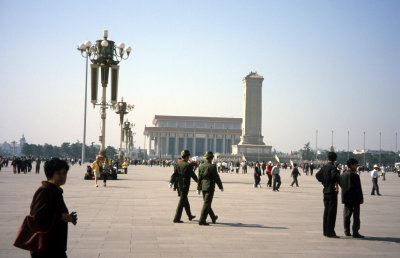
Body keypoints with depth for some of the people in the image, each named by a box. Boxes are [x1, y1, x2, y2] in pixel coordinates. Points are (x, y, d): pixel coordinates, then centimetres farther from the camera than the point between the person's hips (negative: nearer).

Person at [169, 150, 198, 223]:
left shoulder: (177, 164, 4)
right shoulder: (188, 165, -14)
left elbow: (174, 174, -3)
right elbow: (193, 175, -9)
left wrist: (171, 182, -6)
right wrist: (198, 181, 6)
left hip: (180, 185, 7)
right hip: (186, 185, -7)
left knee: (185, 200, 20)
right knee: (182, 201, -4)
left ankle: (190, 216, 34)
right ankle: (176, 219, -6)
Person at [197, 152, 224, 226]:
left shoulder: (201, 166, 2)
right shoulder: (212, 166, -14)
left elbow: (199, 178, 6)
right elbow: (216, 178, -10)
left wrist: (198, 188, 13)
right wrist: (221, 187, 3)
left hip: (203, 187, 6)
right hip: (210, 187, -6)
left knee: (207, 203, 17)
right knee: (206, 204, -3)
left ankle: (213, 218, 35)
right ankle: (202, 221, -6)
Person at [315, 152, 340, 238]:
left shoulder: (324, 167, 9)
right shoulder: (333, 167, -14)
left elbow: (317, 175, 19)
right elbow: (335, 175, -34)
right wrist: (336, 184, -24)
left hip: (326, 191, 8)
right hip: (332, 192, -8)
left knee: (326, 211, 14)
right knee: (332, 212, -5)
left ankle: (326, 231, 20)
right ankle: (330, 232, -5)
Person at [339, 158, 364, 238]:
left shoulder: (342, 175, 4)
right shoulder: (355, 175, -15)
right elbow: (358, 188, -14)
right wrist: (361, 198, -6)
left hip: (346, 198, 6)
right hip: (355, 198, -6)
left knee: (346, 215, 13)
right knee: (356, 216, -1)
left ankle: (347, 231, 18)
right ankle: (355, 232, -2)